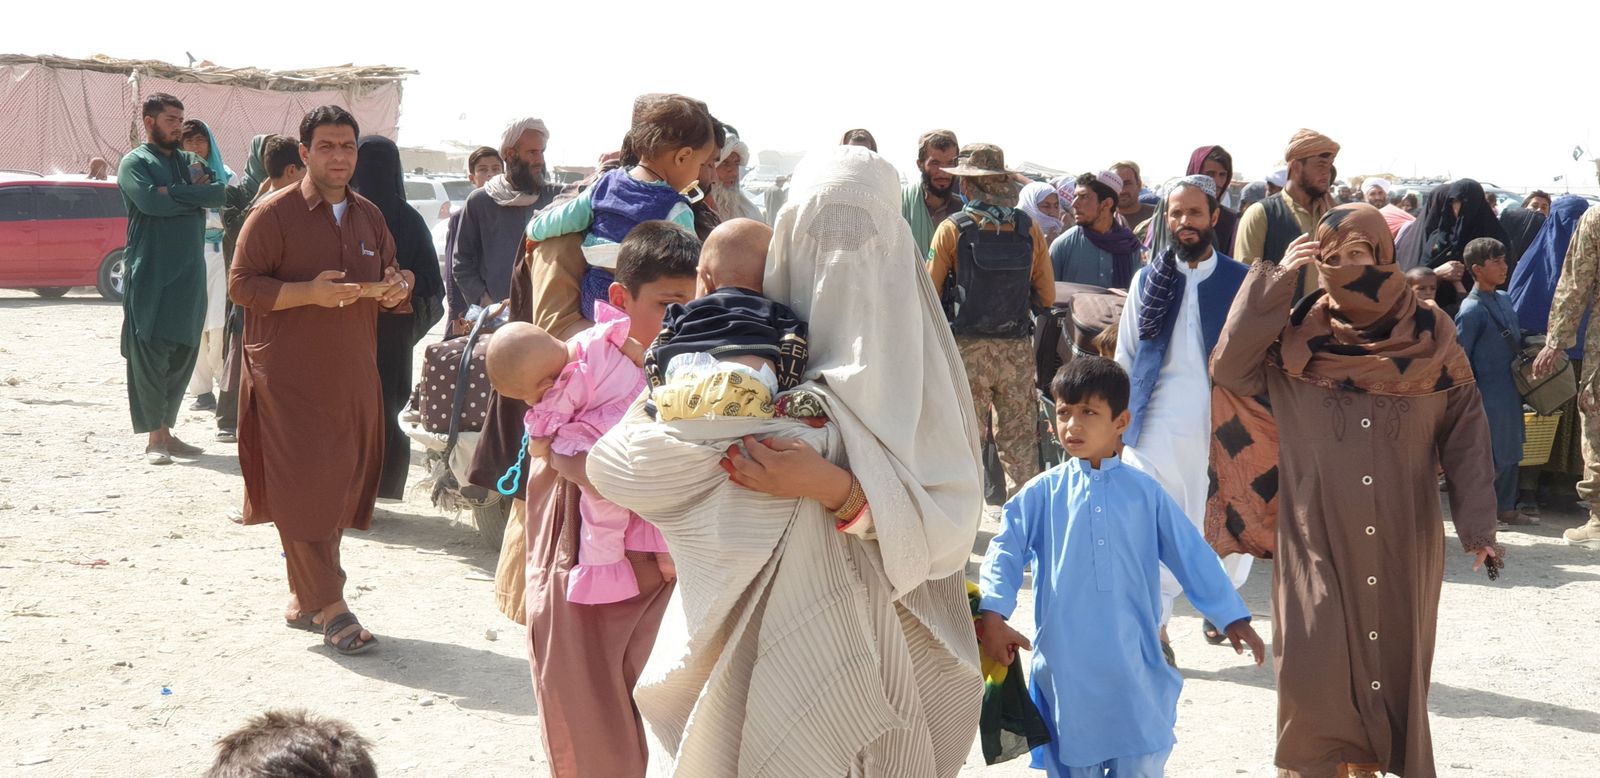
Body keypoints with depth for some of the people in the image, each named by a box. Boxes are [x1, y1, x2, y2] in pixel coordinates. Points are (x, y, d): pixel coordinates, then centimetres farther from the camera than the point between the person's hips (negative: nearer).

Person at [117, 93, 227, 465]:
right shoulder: (135, 162, 0)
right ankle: (155, 437, -1)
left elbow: (219, 193, -1)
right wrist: (195, 195, -7)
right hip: (150, 276, -6)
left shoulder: (191, 162, 18)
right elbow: (151, 201, -19)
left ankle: (166, 430, 16)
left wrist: (174, 193, -11)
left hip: (190, 275, 6)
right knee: (150, 355, -6)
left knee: (183, 355, 8)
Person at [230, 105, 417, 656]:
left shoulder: (369, 217, 12)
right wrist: (309, 292, -22)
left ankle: (304, 597, 21)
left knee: (340, 487, 8)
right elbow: (241, 285, -9)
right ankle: (328, 608, -6)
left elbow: (386, 288, 22)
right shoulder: (274, 213, -5)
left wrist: (395, 290, -3)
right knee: (303, 488, -8)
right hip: (288, 377, -6)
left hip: (353, 377, 6)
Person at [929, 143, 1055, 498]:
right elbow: (1047, 297, 5)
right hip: (1018, 349, 2)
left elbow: (930, 292, -5)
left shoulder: (952, 229, -5)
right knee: (1020, 442, 9)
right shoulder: (1029, 231, 2)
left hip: (968, 349, -2)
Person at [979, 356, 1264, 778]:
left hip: (1133, 663, 0)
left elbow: (1192, 556, 7)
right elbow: (1005, 551, -2)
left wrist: (1234, 618, 4)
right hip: (1065, 661, 0)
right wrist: (993, 615, -17)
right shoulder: (1042, 494, 2)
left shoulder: (1144, 491, 5)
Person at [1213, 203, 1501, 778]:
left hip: (1404, 544, 1)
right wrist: (1274, 280, -14)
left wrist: (1478, 526, -6)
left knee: (1395, 667, 8)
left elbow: (1466, 433, 1)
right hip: (1317, 540, -1)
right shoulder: (1294, 340, -1)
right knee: (1312, 673, -8)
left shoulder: (1431, 338, -1)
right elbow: (1227, 369, -15)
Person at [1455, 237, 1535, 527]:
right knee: (1491, 459, -2)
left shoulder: (1504, 299, 8)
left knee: (1510, 452, 14)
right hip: (1488, 399, -8)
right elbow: (1459, 359, -15)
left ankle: (1507, 509, 25)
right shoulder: (1471, 311, -17)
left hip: (1510, 393, 8)